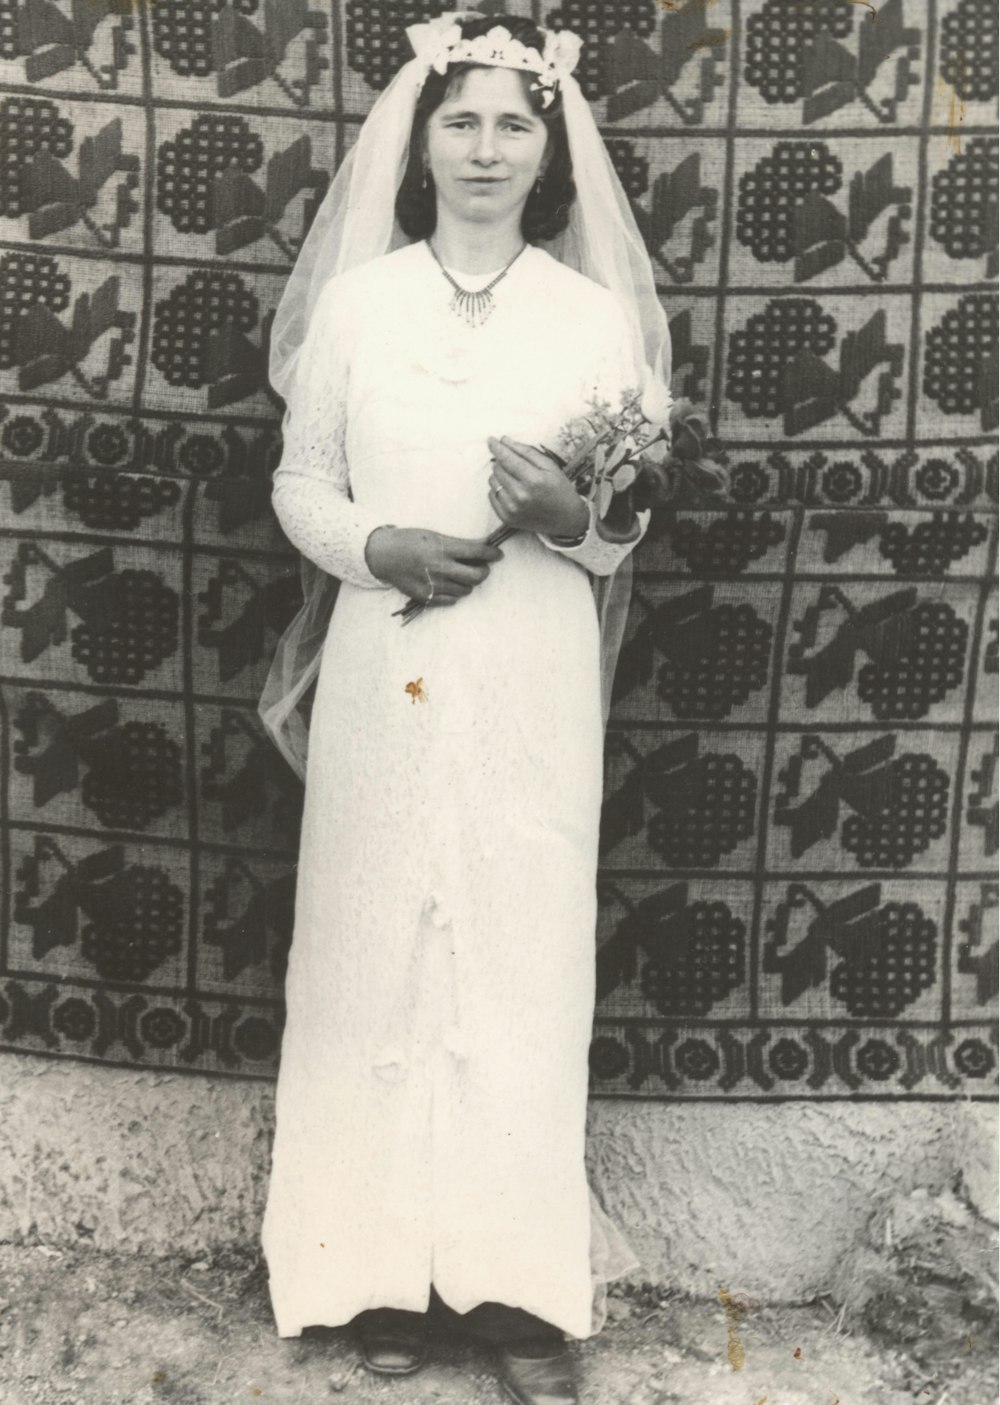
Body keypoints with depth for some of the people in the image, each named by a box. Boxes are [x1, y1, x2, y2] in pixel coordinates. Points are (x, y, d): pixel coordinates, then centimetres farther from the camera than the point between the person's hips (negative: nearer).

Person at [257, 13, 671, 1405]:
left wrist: (570, 517, -16)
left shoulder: (596, 315, 2)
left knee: (526, 952, 3)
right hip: (385, 676, 1)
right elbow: (300, 487, 6)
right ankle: (390, 1261, 22)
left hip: (532, 688, 0)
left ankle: (522, 1279, 17)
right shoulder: (354, 301, 3)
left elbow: (629, 528, 5)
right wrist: (377, 547, -13)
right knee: (378, 946, 5)